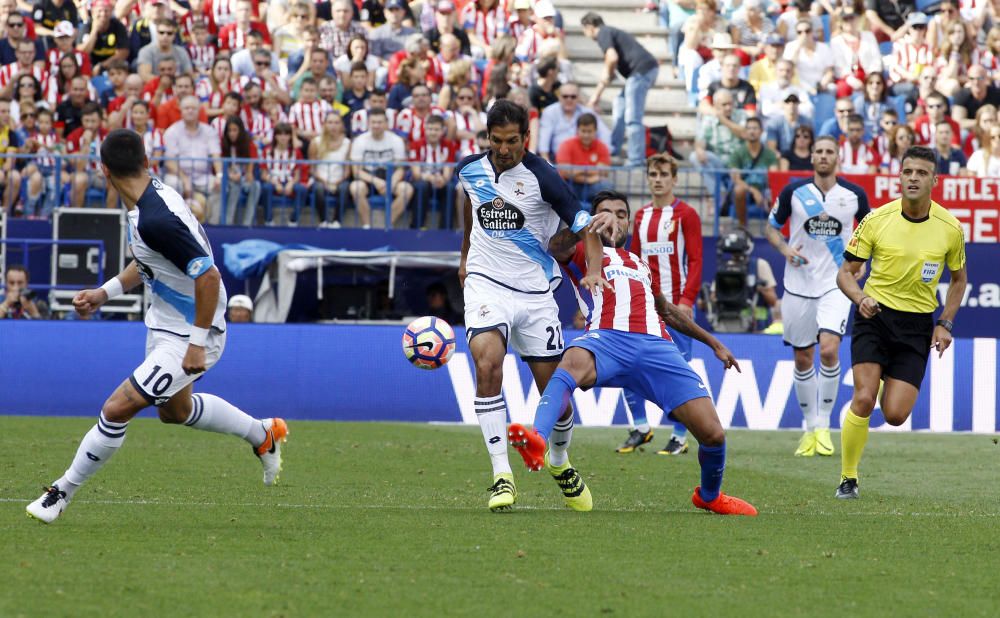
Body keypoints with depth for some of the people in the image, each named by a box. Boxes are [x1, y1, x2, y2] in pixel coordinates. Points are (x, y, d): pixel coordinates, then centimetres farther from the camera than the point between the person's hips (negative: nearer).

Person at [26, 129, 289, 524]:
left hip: (189, 337, -10)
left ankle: (63, 492, 3)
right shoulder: (154, 194, -2)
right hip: (164, 324, 10)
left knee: (118, 409, -11)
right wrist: (106, 292, 11)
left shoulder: (155, 220, -32)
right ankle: (263, 434, 46)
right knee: (174, 410, 30)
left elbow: (208, 276, -32)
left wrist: (198, 343, -27)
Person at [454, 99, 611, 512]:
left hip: (535, 290, -1)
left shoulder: (542, 176, -13)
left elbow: (584, 224, -11)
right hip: (486, 284, 1)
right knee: (487, 365, -25)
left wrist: (593, 270, -29)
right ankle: (501, 475, -26)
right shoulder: (471, 169, 0)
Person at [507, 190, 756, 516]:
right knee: (572, 364, -43)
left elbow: (666, 311, 50)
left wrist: (713, 343, 51)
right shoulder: (583, 253, 23)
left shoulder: (641, 265, 38)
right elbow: (556, 248, -1)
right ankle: (538, 442, -67)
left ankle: (709, 495, 22)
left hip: (656, 345, 4)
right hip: (607, 339, -4)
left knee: (713, 434, -8)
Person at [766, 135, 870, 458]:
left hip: (836, 284, -1)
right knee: (803, 359, 6)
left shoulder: (854, 195, -1)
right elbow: (771, 227, 9)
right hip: (799, 285, 1)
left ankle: (824, 426, -7)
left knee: (829, 349, -20)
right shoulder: (793, 192, -3)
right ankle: (811, 427, 21)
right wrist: (784, 249, -11)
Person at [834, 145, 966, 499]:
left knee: (895, 415, -7)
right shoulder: (876, 220, -8)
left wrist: (945, 324, 2)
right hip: (874, 315, -1)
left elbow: (959, 278, 13)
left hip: (917, 324, 1)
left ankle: (891, 387, 33)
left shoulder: (950, 227, -4)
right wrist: (860, 298, -22)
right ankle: (848, 479, -3)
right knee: (863, 399, -19)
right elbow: (846, 273, 0)